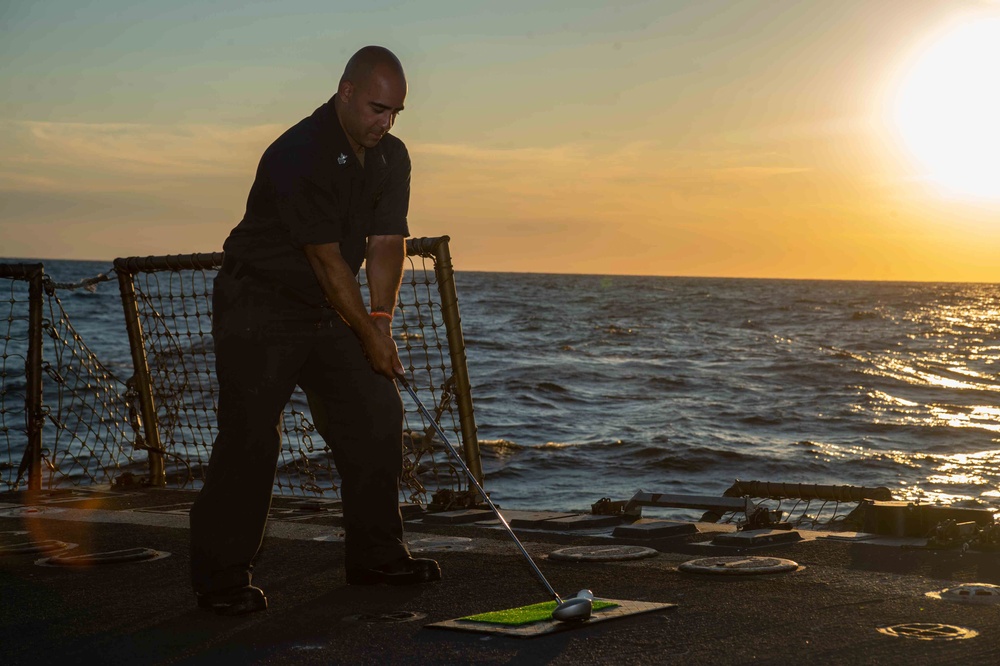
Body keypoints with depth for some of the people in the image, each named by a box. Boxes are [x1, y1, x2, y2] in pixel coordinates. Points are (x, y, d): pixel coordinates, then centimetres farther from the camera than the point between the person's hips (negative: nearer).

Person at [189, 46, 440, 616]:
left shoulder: (391, 157, 1)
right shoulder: (299, 156, -24)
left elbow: (388, 243, 0)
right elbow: (327, 260, -22)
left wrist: (381, 319, -14)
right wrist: (369, 336, -19)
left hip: (331, 312, 8)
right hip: (259, 307, -8)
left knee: (378, 416, 3)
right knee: (250, 439, -11)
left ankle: (376, 554, 15)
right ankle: (221, 578, -1)